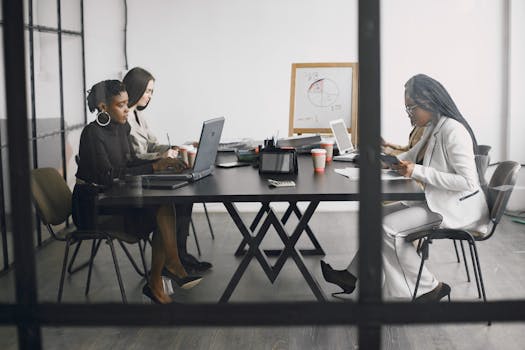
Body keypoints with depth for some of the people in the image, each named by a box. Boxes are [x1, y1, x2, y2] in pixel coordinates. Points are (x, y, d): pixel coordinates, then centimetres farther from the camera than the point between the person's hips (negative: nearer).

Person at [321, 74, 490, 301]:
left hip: (458, 208, -10)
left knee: (388, 227, -16)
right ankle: (351, 276, 13)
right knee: (381, 215, 8)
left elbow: (467, 181, -27)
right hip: (437, 201, 10)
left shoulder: (453, 130, -21)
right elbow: (413, 155, 25)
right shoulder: (434, 129, 10)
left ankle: (430, 288, -4)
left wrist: (418, 172, -25)